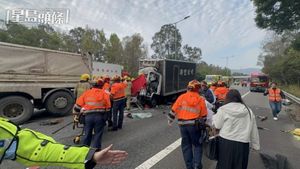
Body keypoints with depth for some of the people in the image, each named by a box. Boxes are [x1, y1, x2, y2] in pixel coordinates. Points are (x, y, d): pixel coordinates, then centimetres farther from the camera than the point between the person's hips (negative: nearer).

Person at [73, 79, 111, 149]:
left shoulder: (86, 93, 9)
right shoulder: (105, 94, 3)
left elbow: (78, 105, 11)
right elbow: (108, 107, 0)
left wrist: (76, 112, 27)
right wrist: (106, 116, 14)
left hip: (88, 116, 2)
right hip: (100, 116, -2)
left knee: (87, 134, 19)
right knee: (98, 135, 10)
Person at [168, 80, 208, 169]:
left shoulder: (182, 97, -3)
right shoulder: (201, 100, -1)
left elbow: (174, 109, -2)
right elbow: (204, 115, 2)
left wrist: (170, 119, 12)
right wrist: (202, 125, 18)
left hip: (183, 125, 1)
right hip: (194, 125, 0)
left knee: (186, 146, 15)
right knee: (197, 145, 18)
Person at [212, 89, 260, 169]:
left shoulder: (223, 109, -8)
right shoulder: (248, 110, 3)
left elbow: (217, 125, -2)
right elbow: (254, 130, 9)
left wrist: (215, 116, 15)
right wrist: (255, 144, 19)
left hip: (226, 142, -3)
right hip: (243, 143, 3)